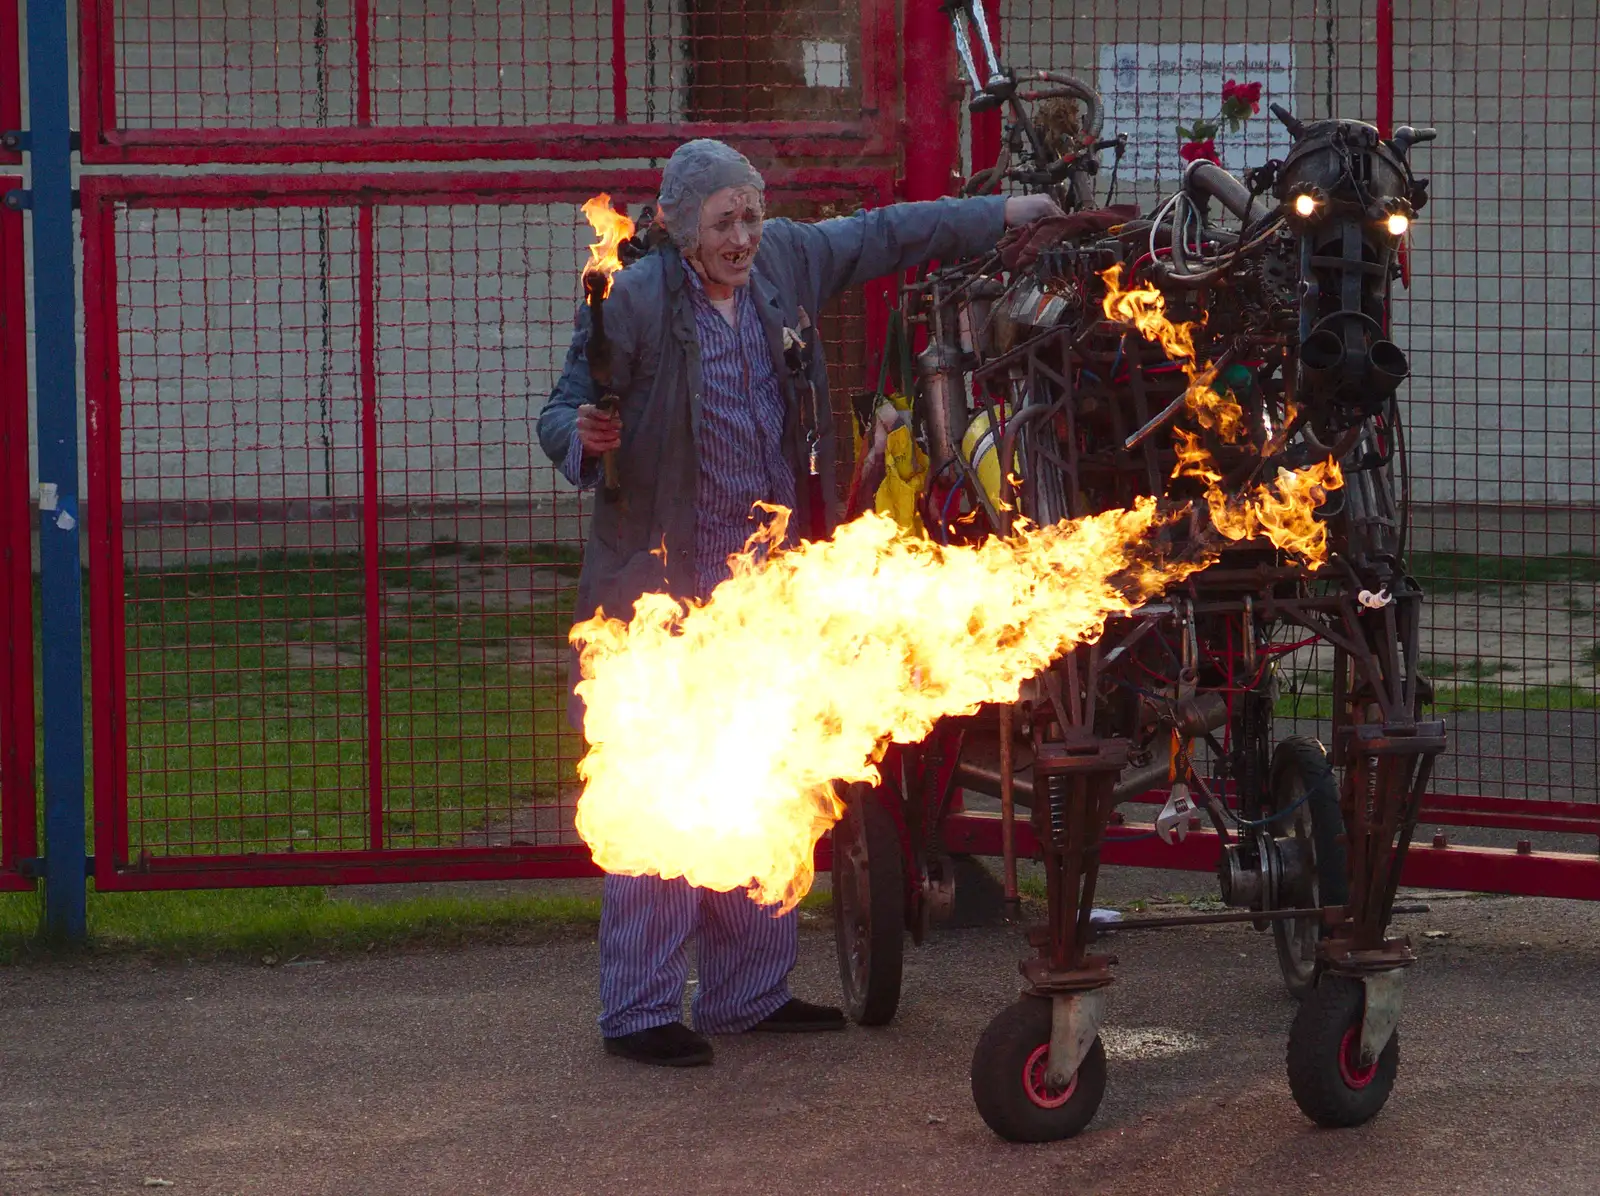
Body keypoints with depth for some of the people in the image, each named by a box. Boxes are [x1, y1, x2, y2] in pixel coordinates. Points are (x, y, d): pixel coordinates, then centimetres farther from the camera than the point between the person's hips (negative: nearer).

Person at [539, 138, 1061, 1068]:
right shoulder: (632, 303, -11)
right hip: (664, 590, -7)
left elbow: (881, 236, 21)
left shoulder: (785, 260, 6)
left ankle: (751, 990, 22)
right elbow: (562, 413, -6)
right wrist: (587, 435, -29)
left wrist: (1004, 216, 23)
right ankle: (639, 1010, -2)